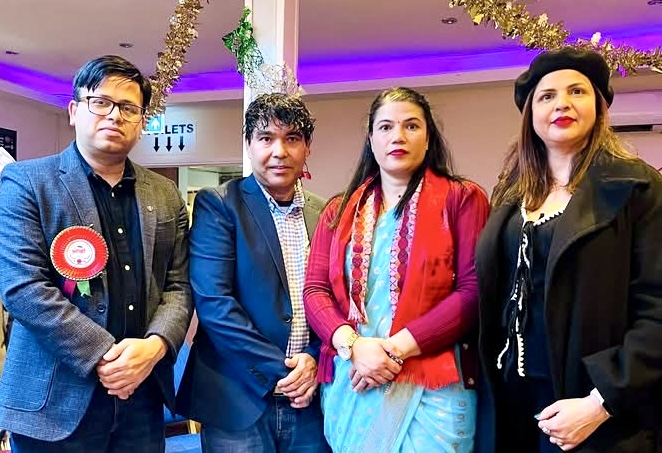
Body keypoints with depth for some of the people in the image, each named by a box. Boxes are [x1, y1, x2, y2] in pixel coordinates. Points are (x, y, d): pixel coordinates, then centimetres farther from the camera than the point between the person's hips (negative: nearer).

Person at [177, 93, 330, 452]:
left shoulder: (325, 214, 5)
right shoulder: (217, 205, -6)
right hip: (238, 400, -3)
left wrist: (314, 357, -10)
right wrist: (275, 370, -14)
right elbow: (212, 301, -14)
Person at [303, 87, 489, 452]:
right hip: (350, 383, 3)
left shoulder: (462, 199, 1)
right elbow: (315, 290, 3)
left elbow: (473, 291, -9)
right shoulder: (340, 211, 11)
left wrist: (398, 347, -16)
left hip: (432, 384, -3)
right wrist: (353, 345, -14)